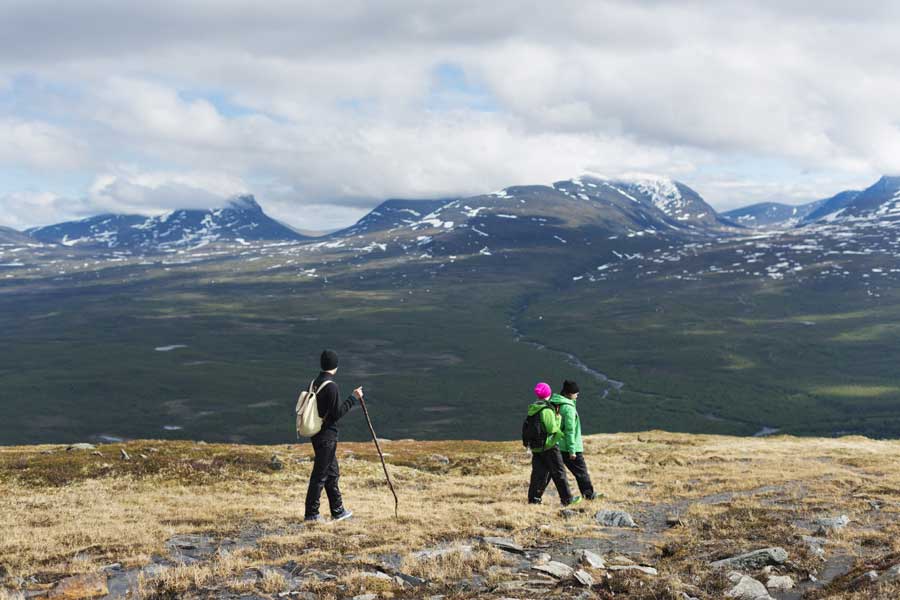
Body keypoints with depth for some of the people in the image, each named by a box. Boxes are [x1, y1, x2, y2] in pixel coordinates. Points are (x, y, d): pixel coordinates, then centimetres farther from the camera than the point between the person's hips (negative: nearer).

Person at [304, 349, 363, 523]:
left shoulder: (315, 383, 7)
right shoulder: (331, 386, -18)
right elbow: (337, 413, -18)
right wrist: (353, 398, -11)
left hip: (316, 435, 9)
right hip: (327, 436, -9)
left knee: (332, 473, 17)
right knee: (320, 475, -2)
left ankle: (338, 511, 25)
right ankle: (311, 514, 3)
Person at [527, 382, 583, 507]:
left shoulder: (532, 410, 7)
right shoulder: (547, 410, -16)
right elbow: (552, 428, -19)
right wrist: (558, 417, -6)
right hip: (549, 446, -7)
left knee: (538, 473, 11)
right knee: (559, 473, 2)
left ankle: (533, 499, 10)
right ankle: (567, 499, 8)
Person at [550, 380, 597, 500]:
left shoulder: (554, 404, 7)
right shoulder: (568, 407, -17)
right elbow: (570, 430, -18)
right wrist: (572, 450, -16)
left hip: (555, 445, 7)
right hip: (568, 446, -7)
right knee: (581, 471, 8)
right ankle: (589, 494, 19)